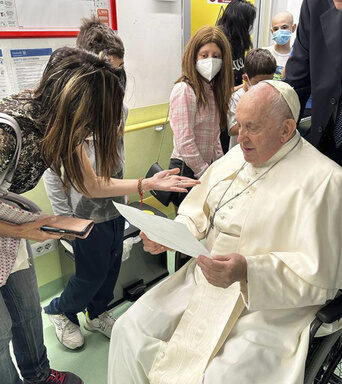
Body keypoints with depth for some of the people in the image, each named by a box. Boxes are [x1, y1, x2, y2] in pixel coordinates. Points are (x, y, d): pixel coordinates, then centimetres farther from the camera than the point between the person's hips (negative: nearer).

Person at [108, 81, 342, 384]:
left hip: (268, 307, -5)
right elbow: (198, 213, 13)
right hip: (202, 279, 6)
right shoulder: (236, 156, 8)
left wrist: (248, 270, -29)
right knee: (129, 330, -1)